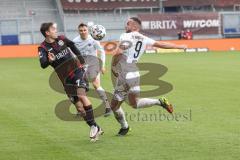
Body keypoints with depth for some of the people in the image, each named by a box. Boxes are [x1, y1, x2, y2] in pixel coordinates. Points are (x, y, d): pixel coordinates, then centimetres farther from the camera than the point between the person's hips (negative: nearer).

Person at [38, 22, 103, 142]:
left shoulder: (61, 39, 2)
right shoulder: (43, 48, -8)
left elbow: (72, 46, 22)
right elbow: (43, 64, -25)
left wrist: (80, 58, 24)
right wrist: (49, 60, -46)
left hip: (77, 70, 0)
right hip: (66, 79, 0)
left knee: (81, 95, -23)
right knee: (79, 107, -1)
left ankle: (93, 126, -14)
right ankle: (96, 129, 13)